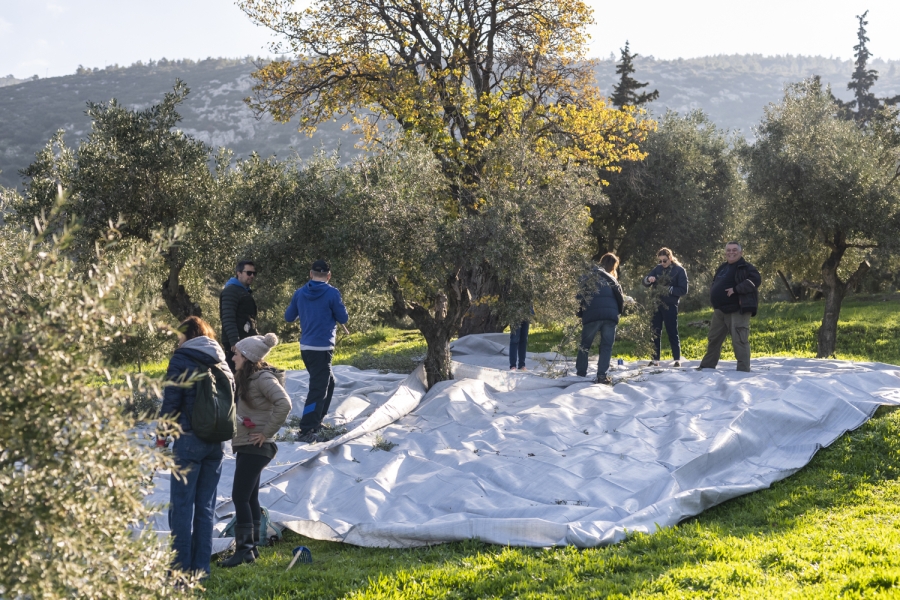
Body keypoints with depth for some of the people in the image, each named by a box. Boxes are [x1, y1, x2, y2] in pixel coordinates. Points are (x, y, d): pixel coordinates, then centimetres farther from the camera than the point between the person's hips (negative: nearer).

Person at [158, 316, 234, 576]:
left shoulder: (181, 360, -6)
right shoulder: (221, 362, 11)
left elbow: (171, 403, -9)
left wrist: (162, 436, 1)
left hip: (189, 439, -6)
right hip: (216, 442, 6)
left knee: (182, 504, 0)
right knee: (205, 506, 11)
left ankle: (181, 567, 1)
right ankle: (202, 567, 14)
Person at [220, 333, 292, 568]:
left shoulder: (263, 378, -16)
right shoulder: (246, 377, 12)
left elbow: (284, 404, -27)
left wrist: (267, 432, -21)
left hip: (255, 447, -9)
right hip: (244, 445, 9)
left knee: (240, 497, -8)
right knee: (249, 497, 13)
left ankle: (244, 548, -2)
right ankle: (251, 547, 20)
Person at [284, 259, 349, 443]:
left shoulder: (300, 293, 5)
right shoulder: (332, 293, -11)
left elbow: (288, 317, 14)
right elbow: (343, 318, -3)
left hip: (306, 347, 7)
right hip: (322, 348, -7)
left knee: (328, 383, 23)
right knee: (318, 389, -5)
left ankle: (315, 422, 28)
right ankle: (305, 431, -10)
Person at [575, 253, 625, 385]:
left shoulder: (586, 278, 19)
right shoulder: (610, 278, 16)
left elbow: (579, 298, 11)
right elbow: (620, 298, 11)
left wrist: (580, 314, 18)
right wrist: (618, 312, 26)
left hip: (591, 315, 1)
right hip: (610, 315, -1)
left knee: (585, 345, 12)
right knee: (606, 346, 4)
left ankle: (580, 374, 11)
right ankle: (602, 375, -5)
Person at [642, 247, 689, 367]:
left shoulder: (679, 270, -4)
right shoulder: (658, 269, 9)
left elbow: (683, 290, -9)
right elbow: (645, 282, 8)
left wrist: (669, 289, -19)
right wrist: (648, 279, -14)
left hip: (670, 306, -4)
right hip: (656, 304, 5)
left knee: (672, 332, 0)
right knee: (655, 332, 5)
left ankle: (677, 359, 8)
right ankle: (655, 359, 10)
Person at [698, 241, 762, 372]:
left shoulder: (746, 267, -8)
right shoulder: (722, 267, 17)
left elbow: (755, 280, -25)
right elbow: (715, 284, 30)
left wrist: (736, 290, -27)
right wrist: (715, 296, 10)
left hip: (738, 311, -9)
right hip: (720, 310, 9)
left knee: (739, 340, -11)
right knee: (713, 339, 17)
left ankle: (743, 369, -7)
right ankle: (707, 365, 29)